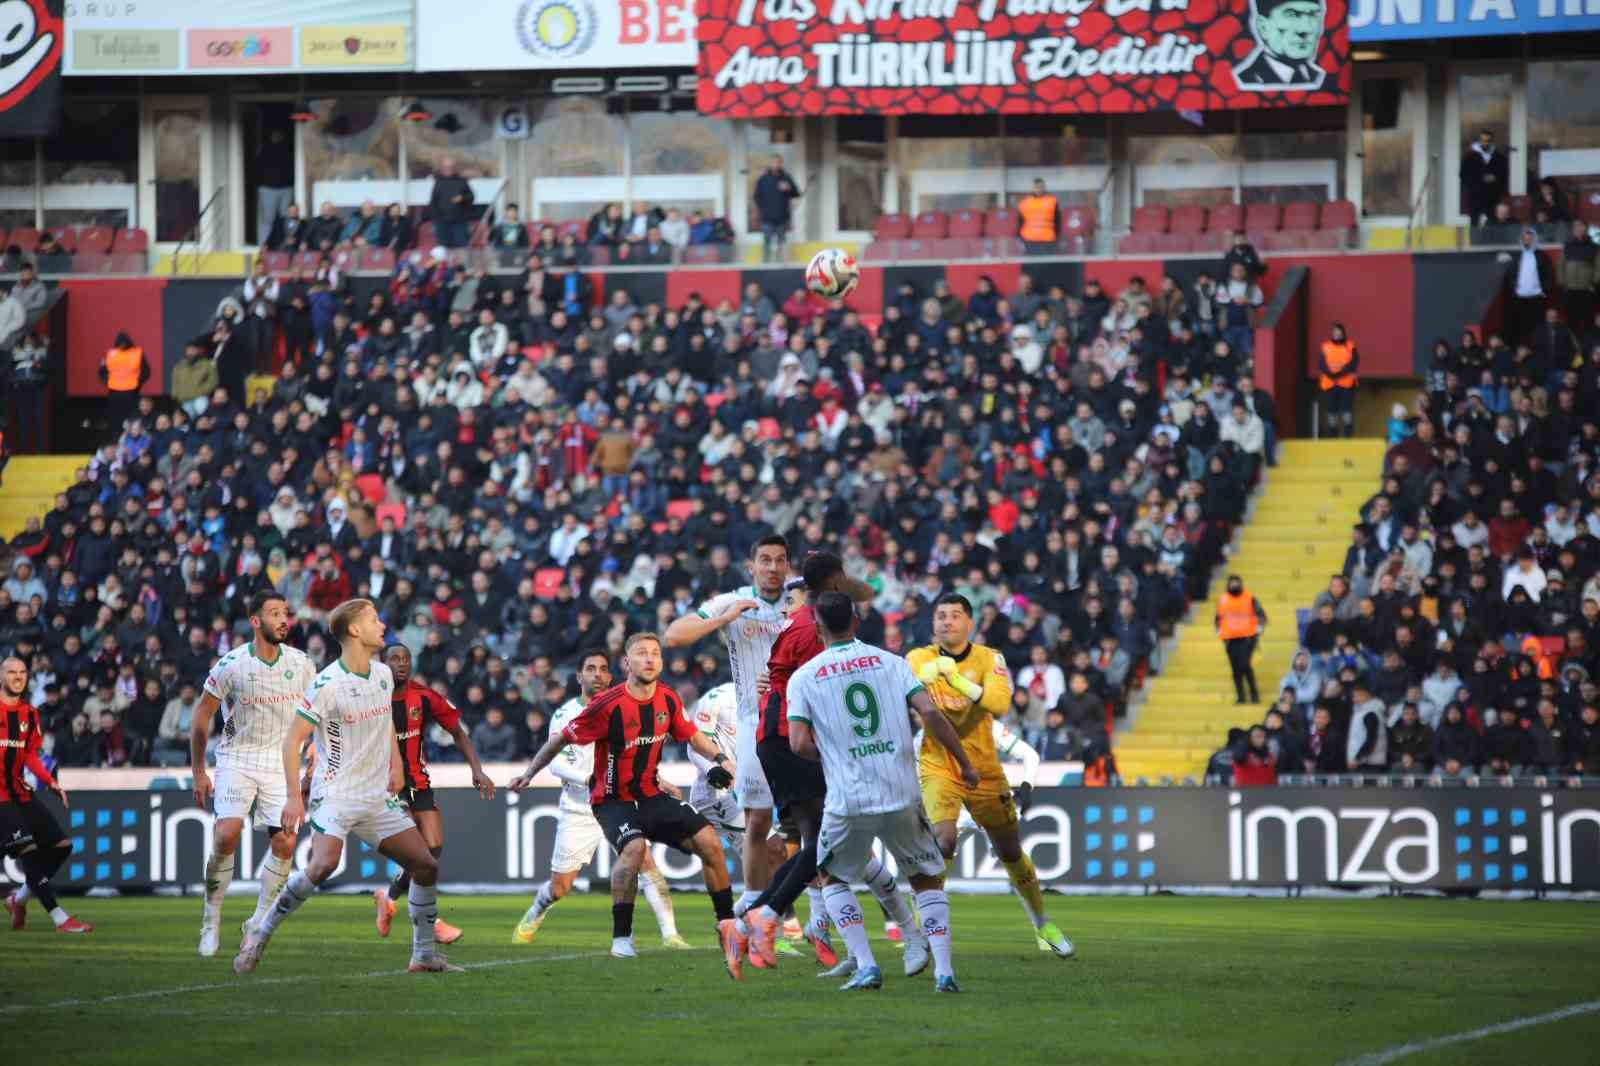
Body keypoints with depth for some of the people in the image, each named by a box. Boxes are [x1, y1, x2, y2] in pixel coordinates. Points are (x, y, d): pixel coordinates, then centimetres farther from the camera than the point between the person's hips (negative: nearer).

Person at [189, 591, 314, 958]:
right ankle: (211, 919, -4)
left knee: (285, 844, -6)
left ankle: (260, 922, 11)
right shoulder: (231, 665, -11)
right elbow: (201, 718, -3)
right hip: (236, 759, -3)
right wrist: (199, 773, -3)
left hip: (279, 762, 3)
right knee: (226, 835, -19)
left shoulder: (300, 663, -1)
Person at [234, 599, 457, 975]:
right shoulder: (327, 685, -15)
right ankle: (259, 936, -16)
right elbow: (293, 740, -12)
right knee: (325, 863, -29)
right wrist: (294, 797, -17)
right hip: (336, 794, -7)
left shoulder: (383, 675, 7)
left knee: (427, 866, 2)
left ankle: (424, 955, 15)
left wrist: (396, 765, 19)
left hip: (378, 798, 7)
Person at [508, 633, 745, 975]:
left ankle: (727, 925, 5)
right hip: (612, 801, -6)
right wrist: (528, 774, -2)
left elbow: (692, 735, 19)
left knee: (707, 839, -7)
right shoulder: (609, 704, -19)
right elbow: (562, 738, -8)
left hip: (651, 796, 6)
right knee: (635, 846, -34)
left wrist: (720, 760, 4)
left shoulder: (668, 700, -1)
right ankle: (621, 938, -27)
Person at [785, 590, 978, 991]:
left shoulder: (804, 677, 2)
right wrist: (964, 763, 2)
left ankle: (865, 966, 5)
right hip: (903, 794, 1)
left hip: (848, 800, -1)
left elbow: (800, 744, -7)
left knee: (833, 879, 22)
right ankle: (943, 969, 2)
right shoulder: (890, 662, 5)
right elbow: (930, 713, -6)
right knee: (929, 880, 17)